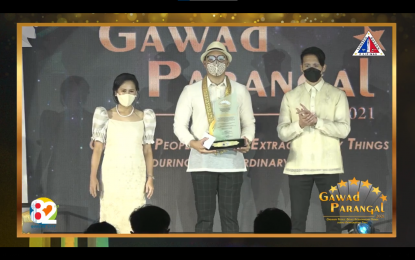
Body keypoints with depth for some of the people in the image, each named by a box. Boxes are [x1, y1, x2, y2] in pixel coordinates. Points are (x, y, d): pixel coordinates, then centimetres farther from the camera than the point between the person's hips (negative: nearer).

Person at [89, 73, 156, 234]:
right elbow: (97, 149, 1)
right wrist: (93, 177, -5)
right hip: (112, 175, -1)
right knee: (111, 216, -3)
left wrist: (150, 178, 2)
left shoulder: (144, 118, 5)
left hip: (136, 176, 1)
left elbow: (147, 150, 7)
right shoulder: (106, 116, 1)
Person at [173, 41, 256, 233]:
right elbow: (179, 124, 5)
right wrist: (192, 143, -14)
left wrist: (246, 140, -8)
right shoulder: (191, 91, 6)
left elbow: (249, 122, 13)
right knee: (204, 218, 2)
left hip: (232, 161, 1)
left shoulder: (240, 91, 11)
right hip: (202, 162, -1)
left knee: (230, 217, 2)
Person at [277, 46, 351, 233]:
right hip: (298, 166, 1)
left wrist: (317, 121, -19)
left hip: (327, 166, -1)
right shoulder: (290, 96, 8)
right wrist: (299, 124, -19)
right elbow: (282, 133, 1)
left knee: (332, 218, 4)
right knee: (298, 220, 4)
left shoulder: (337, 95, 4)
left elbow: (343, 129, -6)